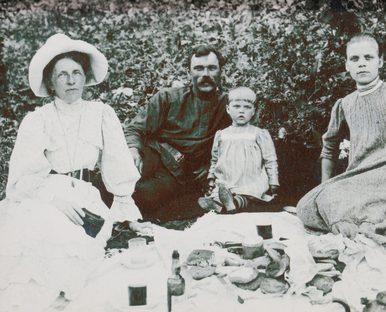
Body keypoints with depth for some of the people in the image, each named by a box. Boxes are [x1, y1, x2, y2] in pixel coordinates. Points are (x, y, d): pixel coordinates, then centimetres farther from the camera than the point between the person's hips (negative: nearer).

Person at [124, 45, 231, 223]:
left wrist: (210, 167, -7)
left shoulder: (227, 107, 9)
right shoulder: (168, 98, 6)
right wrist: (133, 150, -19)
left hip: (185, 174, -1)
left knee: (143, 194, -32)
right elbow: (134, 128, 3)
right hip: (154, 157, 1)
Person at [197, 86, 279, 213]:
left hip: (252, 185, -4)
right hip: (226, 184, 4)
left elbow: (270, 160, 8)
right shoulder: (221, 135, 17)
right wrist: (211, 177, 19)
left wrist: (273, 183, 3)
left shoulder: (260, 135, 6)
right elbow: (214, 160, 28)